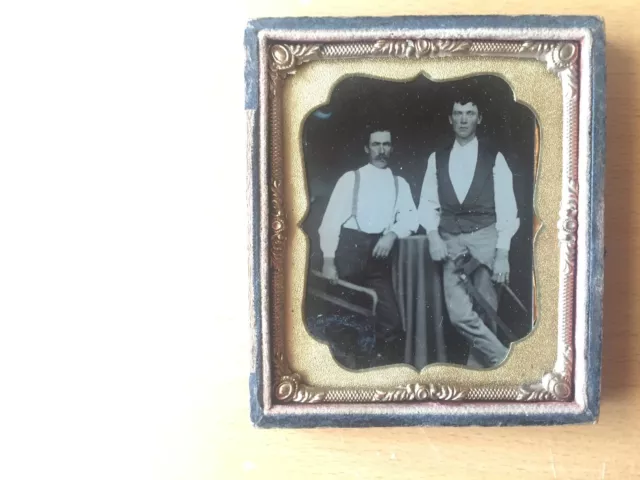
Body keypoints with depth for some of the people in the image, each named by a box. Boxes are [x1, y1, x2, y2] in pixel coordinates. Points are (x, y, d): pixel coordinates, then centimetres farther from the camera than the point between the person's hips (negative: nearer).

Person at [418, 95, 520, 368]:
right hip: (451, 241, 2)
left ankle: (479, 362, 14)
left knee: (484, 311, 0)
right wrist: (433, 235, -8)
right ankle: (504, 359, 2)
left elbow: (506, 208, -1)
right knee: (460, 313, -11)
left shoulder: (494, 158, 4)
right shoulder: (437, 159, 12)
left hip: (485, 238, -1)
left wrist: (503, 253, -9)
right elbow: (428, 203, 10)